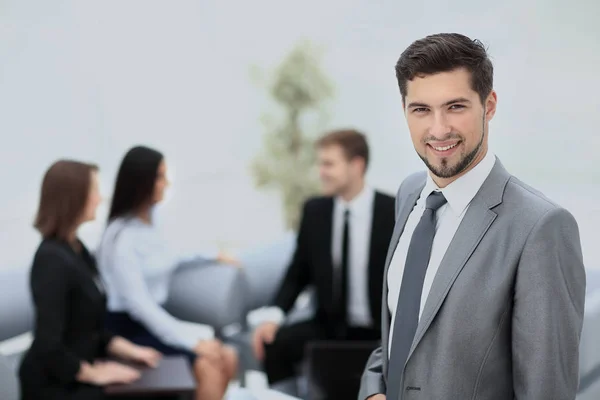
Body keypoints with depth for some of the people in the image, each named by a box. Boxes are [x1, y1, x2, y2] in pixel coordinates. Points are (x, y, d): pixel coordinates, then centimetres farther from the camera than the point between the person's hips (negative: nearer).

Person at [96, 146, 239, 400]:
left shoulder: (148, 223, 7)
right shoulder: (121, 236, -19)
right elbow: (138, 303, -24)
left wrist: (212, 257, 33)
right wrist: (191, 341, -24)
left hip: (155, 318, 8)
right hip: (129, 330, -8)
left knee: (226, 357, -6)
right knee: (207, 366, -22)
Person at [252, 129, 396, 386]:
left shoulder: (394, 212, -9)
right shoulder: (314, 210, 2)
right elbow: (298, 273, 9)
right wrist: (274, 316, -8)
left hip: (379, 333, -3)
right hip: (329, 327, 4)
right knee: (274, 342, -20)